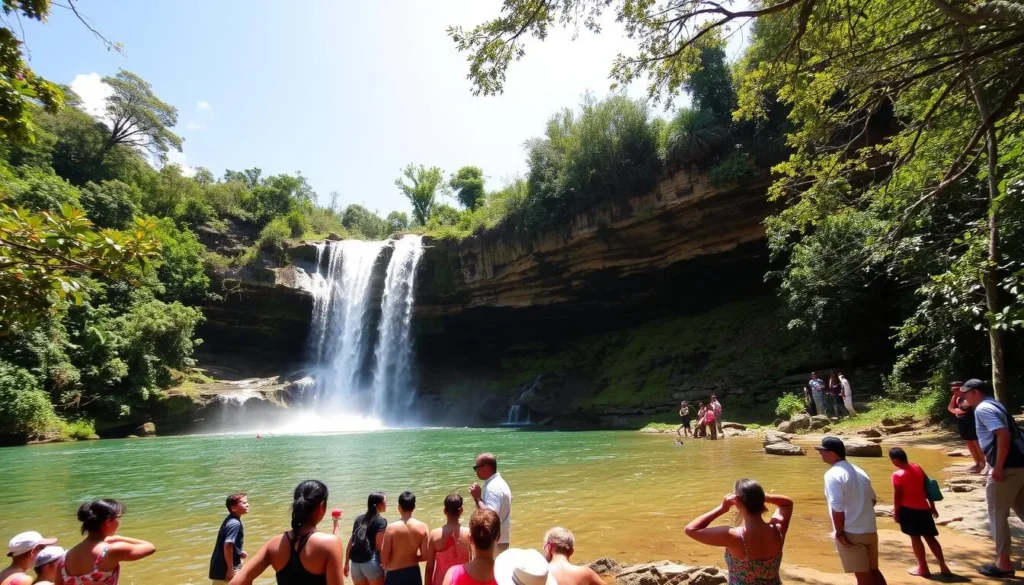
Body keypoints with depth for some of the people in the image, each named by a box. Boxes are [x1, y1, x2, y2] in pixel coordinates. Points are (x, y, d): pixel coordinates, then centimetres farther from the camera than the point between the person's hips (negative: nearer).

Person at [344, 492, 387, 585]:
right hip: (371, 562, -6)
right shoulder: (381, 522, -5)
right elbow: (379, 546, -10)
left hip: (355, 563, 6)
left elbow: (351, 542, 14)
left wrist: (346, 563, 18)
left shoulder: (359, 519, 14)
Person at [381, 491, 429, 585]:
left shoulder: (391, 528, -15)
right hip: (414, 573, 3)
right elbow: (425, 555, -6)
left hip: (394, 575, -2)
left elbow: (384, 558, -12)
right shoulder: (422, 527, -8)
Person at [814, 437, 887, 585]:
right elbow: (872, 498, 20)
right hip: (870, 530, 8)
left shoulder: (833, 474, -17)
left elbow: (838, 508, -23)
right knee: (873, 570, 19)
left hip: (851, 533, -8)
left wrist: (839, 533, -15)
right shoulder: (859, 471, 10)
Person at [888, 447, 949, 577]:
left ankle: (923, 568, 12)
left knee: (915, 538, 5)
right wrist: (932, 506, 19)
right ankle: (943, 566, 18)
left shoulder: (897, 475, -17)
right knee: (930, 537, 16)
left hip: (908, 509, -6)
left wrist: (896, 512, -2)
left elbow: (897, 496, -14)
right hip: (924, 508, 6)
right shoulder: (917, 467, 2)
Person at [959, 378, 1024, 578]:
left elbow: (1003, 435, -23)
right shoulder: (994, 405, 19)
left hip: (1007, 467, -10)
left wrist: (998, 467, -21)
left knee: (998, 515, 2)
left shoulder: (982, 409, -11)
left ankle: (1003, 564, 9)